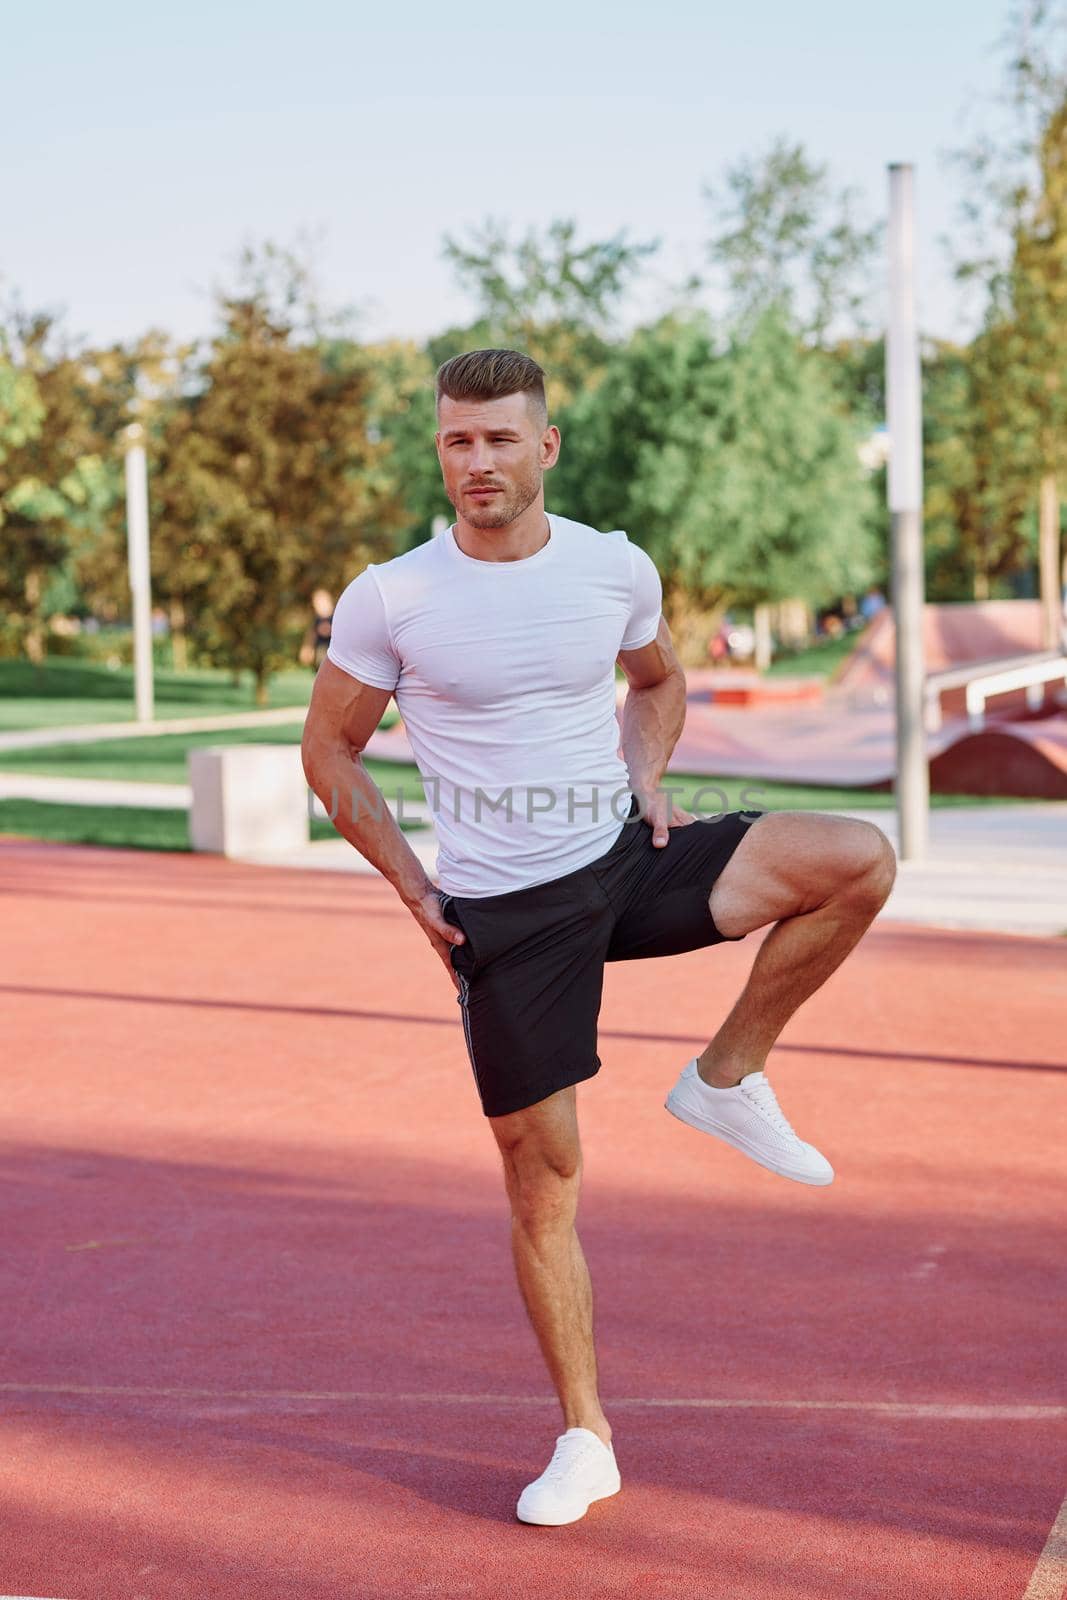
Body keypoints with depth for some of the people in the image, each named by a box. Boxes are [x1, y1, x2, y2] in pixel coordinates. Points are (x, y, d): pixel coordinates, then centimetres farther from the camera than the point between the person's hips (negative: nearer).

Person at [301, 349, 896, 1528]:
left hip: (628, 863, 3)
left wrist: (647, 779, 2)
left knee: (859, 861, -18)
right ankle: (584, 1441, 17)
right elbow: (328, 753, 3)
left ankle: (726, 1080, -2)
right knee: (542, 1176, 1)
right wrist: (414, 888, -2)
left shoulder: (615, 569, -1)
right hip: (505, 915, -2)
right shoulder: (389, 601, -9)